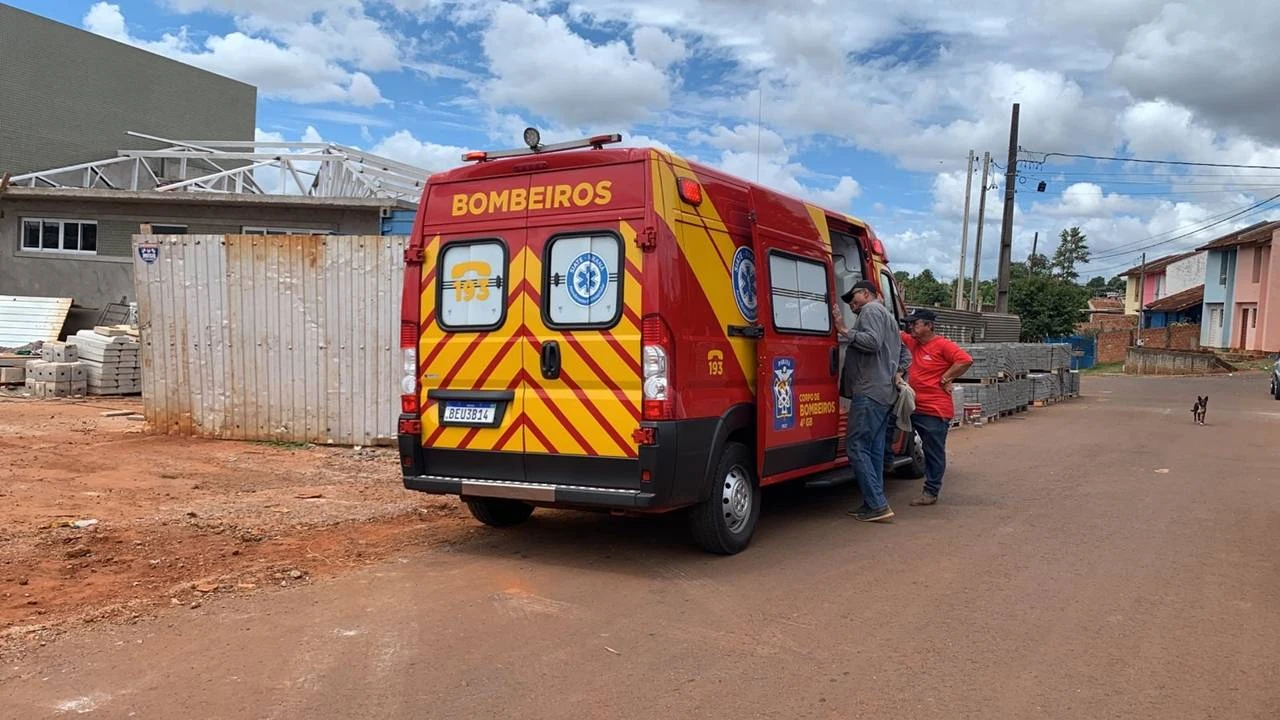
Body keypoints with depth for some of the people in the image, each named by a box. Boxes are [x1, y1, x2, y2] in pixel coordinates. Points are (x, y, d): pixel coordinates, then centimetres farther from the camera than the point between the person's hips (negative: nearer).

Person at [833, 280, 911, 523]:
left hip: (869, 391, -10)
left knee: (857, 446, -12)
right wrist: (896, 372, 19)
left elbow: (872, 342, -21)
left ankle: (878, 505, -15)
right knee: (874, 448, 10)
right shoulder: (886, 315, 29)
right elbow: (905, 354, 31)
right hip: (886, 392, 11)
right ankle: (873, 502, 12)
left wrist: (844, 331, -18)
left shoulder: (871, 310, -3)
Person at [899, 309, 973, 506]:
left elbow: (966, 360, -20)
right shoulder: (913, 342, 11)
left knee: (934, 452, 1)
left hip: (935, 410, -7)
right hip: (915, 407, 8)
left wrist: (945, 378, -15)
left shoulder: (943, 345, -12)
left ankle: (931, 492, 9)